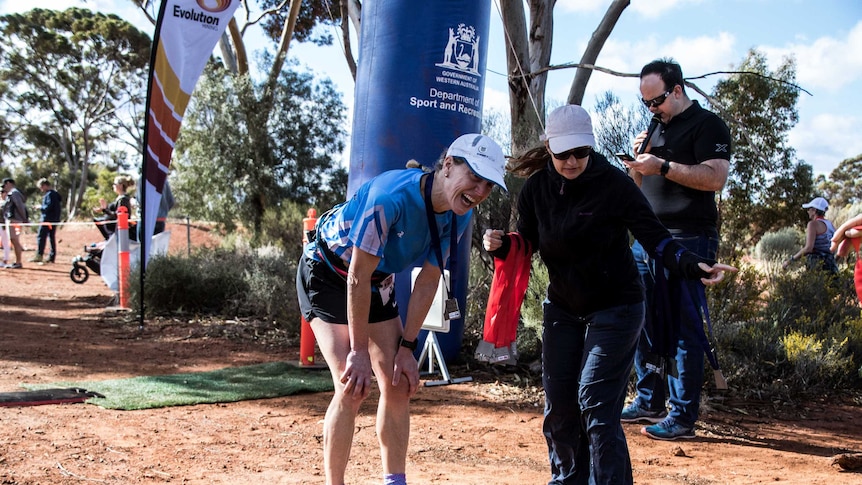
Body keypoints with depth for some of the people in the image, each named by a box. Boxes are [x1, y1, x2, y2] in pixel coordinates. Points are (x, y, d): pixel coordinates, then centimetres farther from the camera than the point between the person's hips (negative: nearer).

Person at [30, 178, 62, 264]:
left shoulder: (49, 194, -13)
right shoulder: (55, 194, 16)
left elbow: (49, 207, -21)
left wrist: (40, 207, -6)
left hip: (47, 219, -10)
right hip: (54, 219, 10)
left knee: (41, 237, -6)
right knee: (52, 237, 10)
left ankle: (39, 256, -8)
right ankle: (52, 257, 11)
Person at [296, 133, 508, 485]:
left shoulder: (457, 217, -13)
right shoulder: (392, 196, -35)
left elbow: (427, 281, -5)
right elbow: (357, 277, -29)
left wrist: (406, 347, -6)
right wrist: (359, 351, -24)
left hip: (377, 284, 7)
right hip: (327, 275, -7)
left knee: (399, 383, 3)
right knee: (352, 388, -16)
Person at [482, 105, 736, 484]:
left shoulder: (614, 184, -18)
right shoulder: (537, 188, -4)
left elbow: (656, 238, -19)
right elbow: (525, 246, 4)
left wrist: (693, 266, -36)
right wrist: (499, 244, -17)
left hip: (615, 309, -5)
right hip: (562, 308, 5)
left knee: (596, 405, -13)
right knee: (559, 404, 9)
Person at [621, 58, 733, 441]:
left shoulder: (707, 125, -3)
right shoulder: (657, 129, 21)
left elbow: (715, 178, -17)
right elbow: (638, 186, 24)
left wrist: (663, 167, -20)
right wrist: (638, 158, 5)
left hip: (687, 242, -8)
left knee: (683, 330, -7)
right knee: (644, 324, 10)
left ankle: (683, 417, -2)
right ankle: (649, 402, 21)